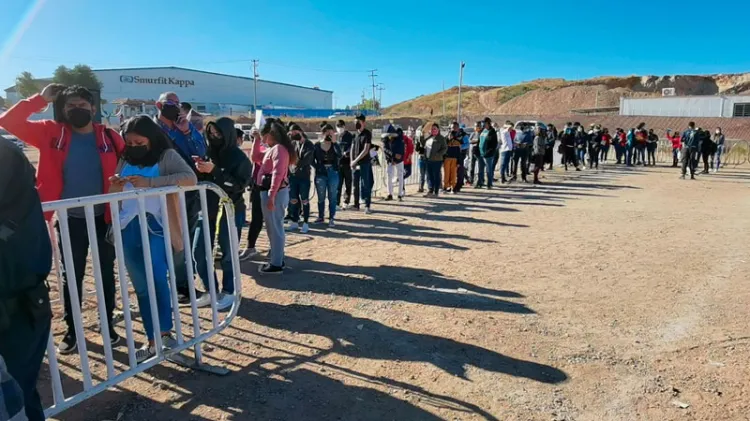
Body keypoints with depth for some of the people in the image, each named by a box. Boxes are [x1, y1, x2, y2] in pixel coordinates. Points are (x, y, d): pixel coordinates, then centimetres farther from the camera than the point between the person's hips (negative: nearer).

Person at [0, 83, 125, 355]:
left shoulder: (110, 137, -3)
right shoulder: (52, 133, -1)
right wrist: (41, 99, -9)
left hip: (104, 218, 0)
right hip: (70, 220, 0)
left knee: (106, 274, 12)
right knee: (71, 277, 11)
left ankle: (109, 326, 26)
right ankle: (71, 331, 26)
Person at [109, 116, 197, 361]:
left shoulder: (166, 156, -1)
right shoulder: (124, 160, 15)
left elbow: (190, 178, -20)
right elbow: (111, 196, 19)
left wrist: (149, 182, -26)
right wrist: (115, 188, -6)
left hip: (155, 226, -5)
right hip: (128, 229, 5)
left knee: (157, 278, -17)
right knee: (141, 287, 9)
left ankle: (164, 332, -1)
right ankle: (153, 339, 18)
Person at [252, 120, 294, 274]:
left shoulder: (279, 149, -14)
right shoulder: (272, 149, 17)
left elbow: (278, 174, -23)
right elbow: (255, 157, 25)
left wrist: (271, 196, -27)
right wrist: (256, 140, 15)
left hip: (275, 192, -10)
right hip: (270, 191, 10)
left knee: (274, 228, -5)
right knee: (273, 228, 16)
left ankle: (276, 265, 1)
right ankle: (277, 259, 26)